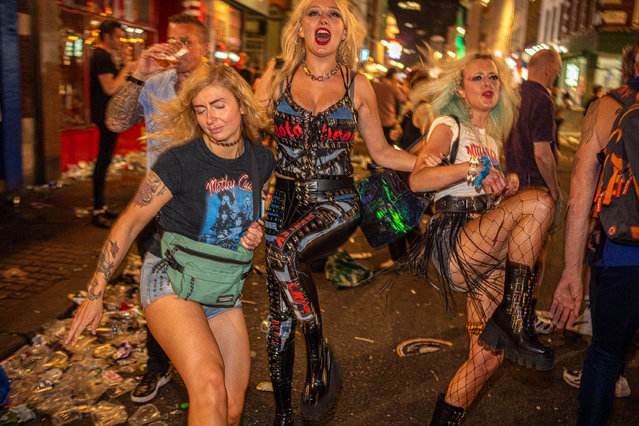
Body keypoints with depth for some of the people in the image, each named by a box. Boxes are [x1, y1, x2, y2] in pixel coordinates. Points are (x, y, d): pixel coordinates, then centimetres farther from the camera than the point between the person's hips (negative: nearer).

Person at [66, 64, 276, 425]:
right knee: (210, 384, -30)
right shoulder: (180, 161, -16)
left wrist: (257, 234, -6)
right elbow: (130, 223, -7)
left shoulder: (261, 159, -1)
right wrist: (95, 295, -5)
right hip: (171, 277, -5)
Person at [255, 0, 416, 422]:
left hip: (336, 203, -2)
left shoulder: (357, 86, 5)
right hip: (285, 200, 2)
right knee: (281, 312, 4)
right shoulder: (277, 77, 6)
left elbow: (382, 152, 11)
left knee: (285, 249, -34)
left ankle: (321, 355, -14)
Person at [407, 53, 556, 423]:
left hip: (490, 253, 7)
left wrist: (509, 183, 9)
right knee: (541, 201, -29)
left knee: (488, 357, -2)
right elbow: (417, 180, -15)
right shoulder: (448, 127, 2)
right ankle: (515, 321, -26)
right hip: (456, 242, -7)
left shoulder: (493, 137, 24)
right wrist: (472, 169, -26)